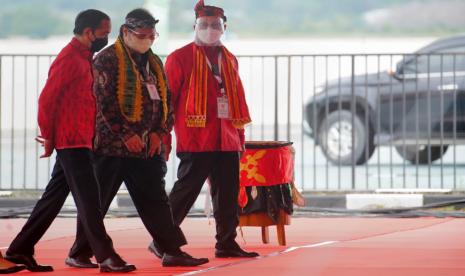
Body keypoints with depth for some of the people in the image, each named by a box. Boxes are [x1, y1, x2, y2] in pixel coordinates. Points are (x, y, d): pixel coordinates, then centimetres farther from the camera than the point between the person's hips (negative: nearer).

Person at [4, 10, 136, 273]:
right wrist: (49, 136, -11)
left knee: (54, 197, 11)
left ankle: (20, 250, 16)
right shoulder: (69, 59, -13)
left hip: (79, 141, 10)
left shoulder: (84, 58, 17)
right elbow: (47, 98, -16)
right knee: (89, 198, -8)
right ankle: (106, 256, -8)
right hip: (72, 142, -10)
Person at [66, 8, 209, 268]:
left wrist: (159, 132, 1)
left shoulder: (154, 62, 16)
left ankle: (173, 250, 9)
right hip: (113, 144, -7)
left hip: (148, 146, 7)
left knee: (155, 199, 8)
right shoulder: (108, 60, -7)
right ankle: (80, 253, 8)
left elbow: (167, 99, 16)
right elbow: (105, 101, -15)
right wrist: (126, 135, -17)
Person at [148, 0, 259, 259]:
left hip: (227, 141, 6)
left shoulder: (230, 60, 16)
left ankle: (227, 243, 15)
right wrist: (163, 139, -7)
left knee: (228, 193, 7)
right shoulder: (180, 58, -1)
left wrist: (240, 136, 16)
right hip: (195, 140, -6)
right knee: (186, 191, -6)